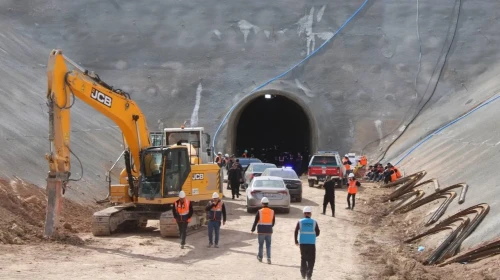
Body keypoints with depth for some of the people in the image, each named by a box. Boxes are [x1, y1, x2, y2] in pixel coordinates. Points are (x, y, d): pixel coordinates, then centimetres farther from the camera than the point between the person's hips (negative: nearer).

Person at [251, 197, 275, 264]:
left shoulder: (259, 211, -9)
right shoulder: (272, 211, 0)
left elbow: (255, 221, -6)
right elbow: (273, 222, 9)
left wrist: (253, 229, 4)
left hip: (261, 231, -2)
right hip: (269, 231, 2)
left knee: (261, 244, 12)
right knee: (268, 245, 5)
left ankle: (260, 257, 25)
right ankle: (269, 259, -3)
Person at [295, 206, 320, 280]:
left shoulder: (300, 222, -1)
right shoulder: (314, 222, -2)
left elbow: (296, 232, -4)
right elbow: (317, 233, 0)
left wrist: (296, 241, 8)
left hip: (302, 243, 1)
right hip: (312, 243, -1)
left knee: (303, 258, 17)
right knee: (311, 259, 7)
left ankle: (303, 274, 16)